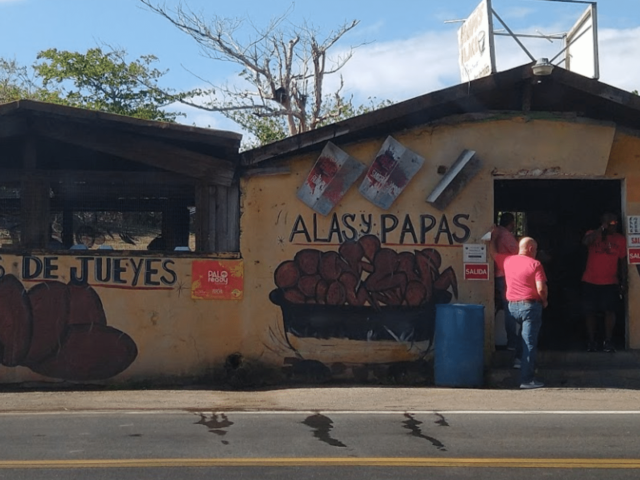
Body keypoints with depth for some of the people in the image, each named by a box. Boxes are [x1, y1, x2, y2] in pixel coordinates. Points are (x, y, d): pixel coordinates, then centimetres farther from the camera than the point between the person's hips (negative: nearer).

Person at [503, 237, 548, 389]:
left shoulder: (508, 261, 6)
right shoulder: (534, 264, -10)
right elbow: (541, 288, -17)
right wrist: (544, 301, 2)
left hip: (512, 305, 6)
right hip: (530, 305, -6)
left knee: (526, 340, 25)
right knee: (529, 342, -4)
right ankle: (526, 379, -5)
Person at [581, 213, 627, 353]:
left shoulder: (620, 239, 6)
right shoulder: (593, 234, 1)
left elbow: (622, 260, 10)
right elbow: (585, 242, -22)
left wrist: (623, 279, 4)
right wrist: (601, 228, -21)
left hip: (610, 283, 0)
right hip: (590, 282, 0)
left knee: (610, 310, -8)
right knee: (590, 311, 2)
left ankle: (608, 341, -1)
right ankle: (591, 341, 10)